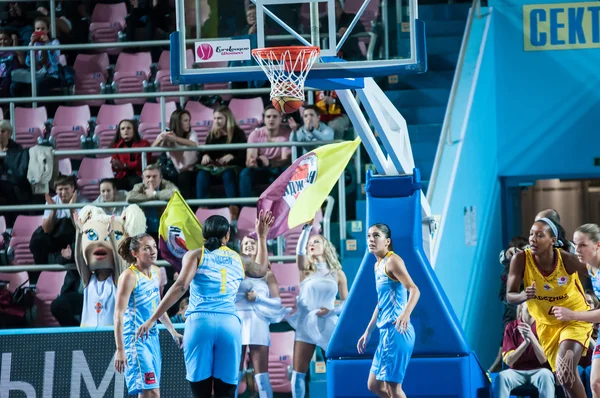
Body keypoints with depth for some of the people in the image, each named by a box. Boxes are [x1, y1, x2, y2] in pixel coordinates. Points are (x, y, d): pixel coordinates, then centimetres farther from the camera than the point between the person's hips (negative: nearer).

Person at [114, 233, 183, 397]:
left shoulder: (156, 272, 8)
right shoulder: (129, 276, -15)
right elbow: (118, 315, -18)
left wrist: (173, 332, 23)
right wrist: (120, 350, -23)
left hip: (152, 337, 8)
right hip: (135, 339, -8)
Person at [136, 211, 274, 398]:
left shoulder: (196, 255, 9)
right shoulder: (238, 260, 18)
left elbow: (180, 286, -6)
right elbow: (261, 270, 41)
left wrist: (152, 319, -7)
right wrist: (262, 237, 50)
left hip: (200, 322, -2)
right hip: (230, 324, 2)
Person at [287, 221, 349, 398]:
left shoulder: (337, 274, 7)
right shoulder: (306, 269, 6)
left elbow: (345, 302, 6)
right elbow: (299, 251, -15)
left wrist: (331, 311, -13)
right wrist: (307, 227, -23)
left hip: (328, 326, 0)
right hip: (305, 325, 0)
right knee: (298, 372, -2)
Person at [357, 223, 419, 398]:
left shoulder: (392, 261, -10)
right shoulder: (378, 265, 18)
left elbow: (414, 290, -23)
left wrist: (406, 314, -40)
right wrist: (367, 332, 27)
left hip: (397, 331, -10)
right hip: (386, 331, 10)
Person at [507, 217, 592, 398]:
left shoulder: (567, 260, -27)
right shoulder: (521, 259, -22)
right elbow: (510, 296, -20)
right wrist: (524, 296, -41)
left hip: (575, 320, -4)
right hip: (547, 325, 4)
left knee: (566, 373, -23)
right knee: (565, 376, 15)